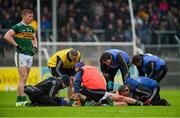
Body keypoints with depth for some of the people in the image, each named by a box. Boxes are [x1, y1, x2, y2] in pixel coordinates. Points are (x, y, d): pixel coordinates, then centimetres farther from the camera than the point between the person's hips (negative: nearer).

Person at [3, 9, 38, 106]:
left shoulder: (31, 28, 14)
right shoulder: (18, 27, -9)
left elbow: (34, 39, 32)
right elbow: (6, 36, -18)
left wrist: (35, 47, 14)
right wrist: (17, 45, -17)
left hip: (29, 55, 7)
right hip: (21, 54, -7)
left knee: (24, 79, 7)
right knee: (23, 77, -14)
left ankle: (19, 100, 11)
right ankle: (22, 99, -17)